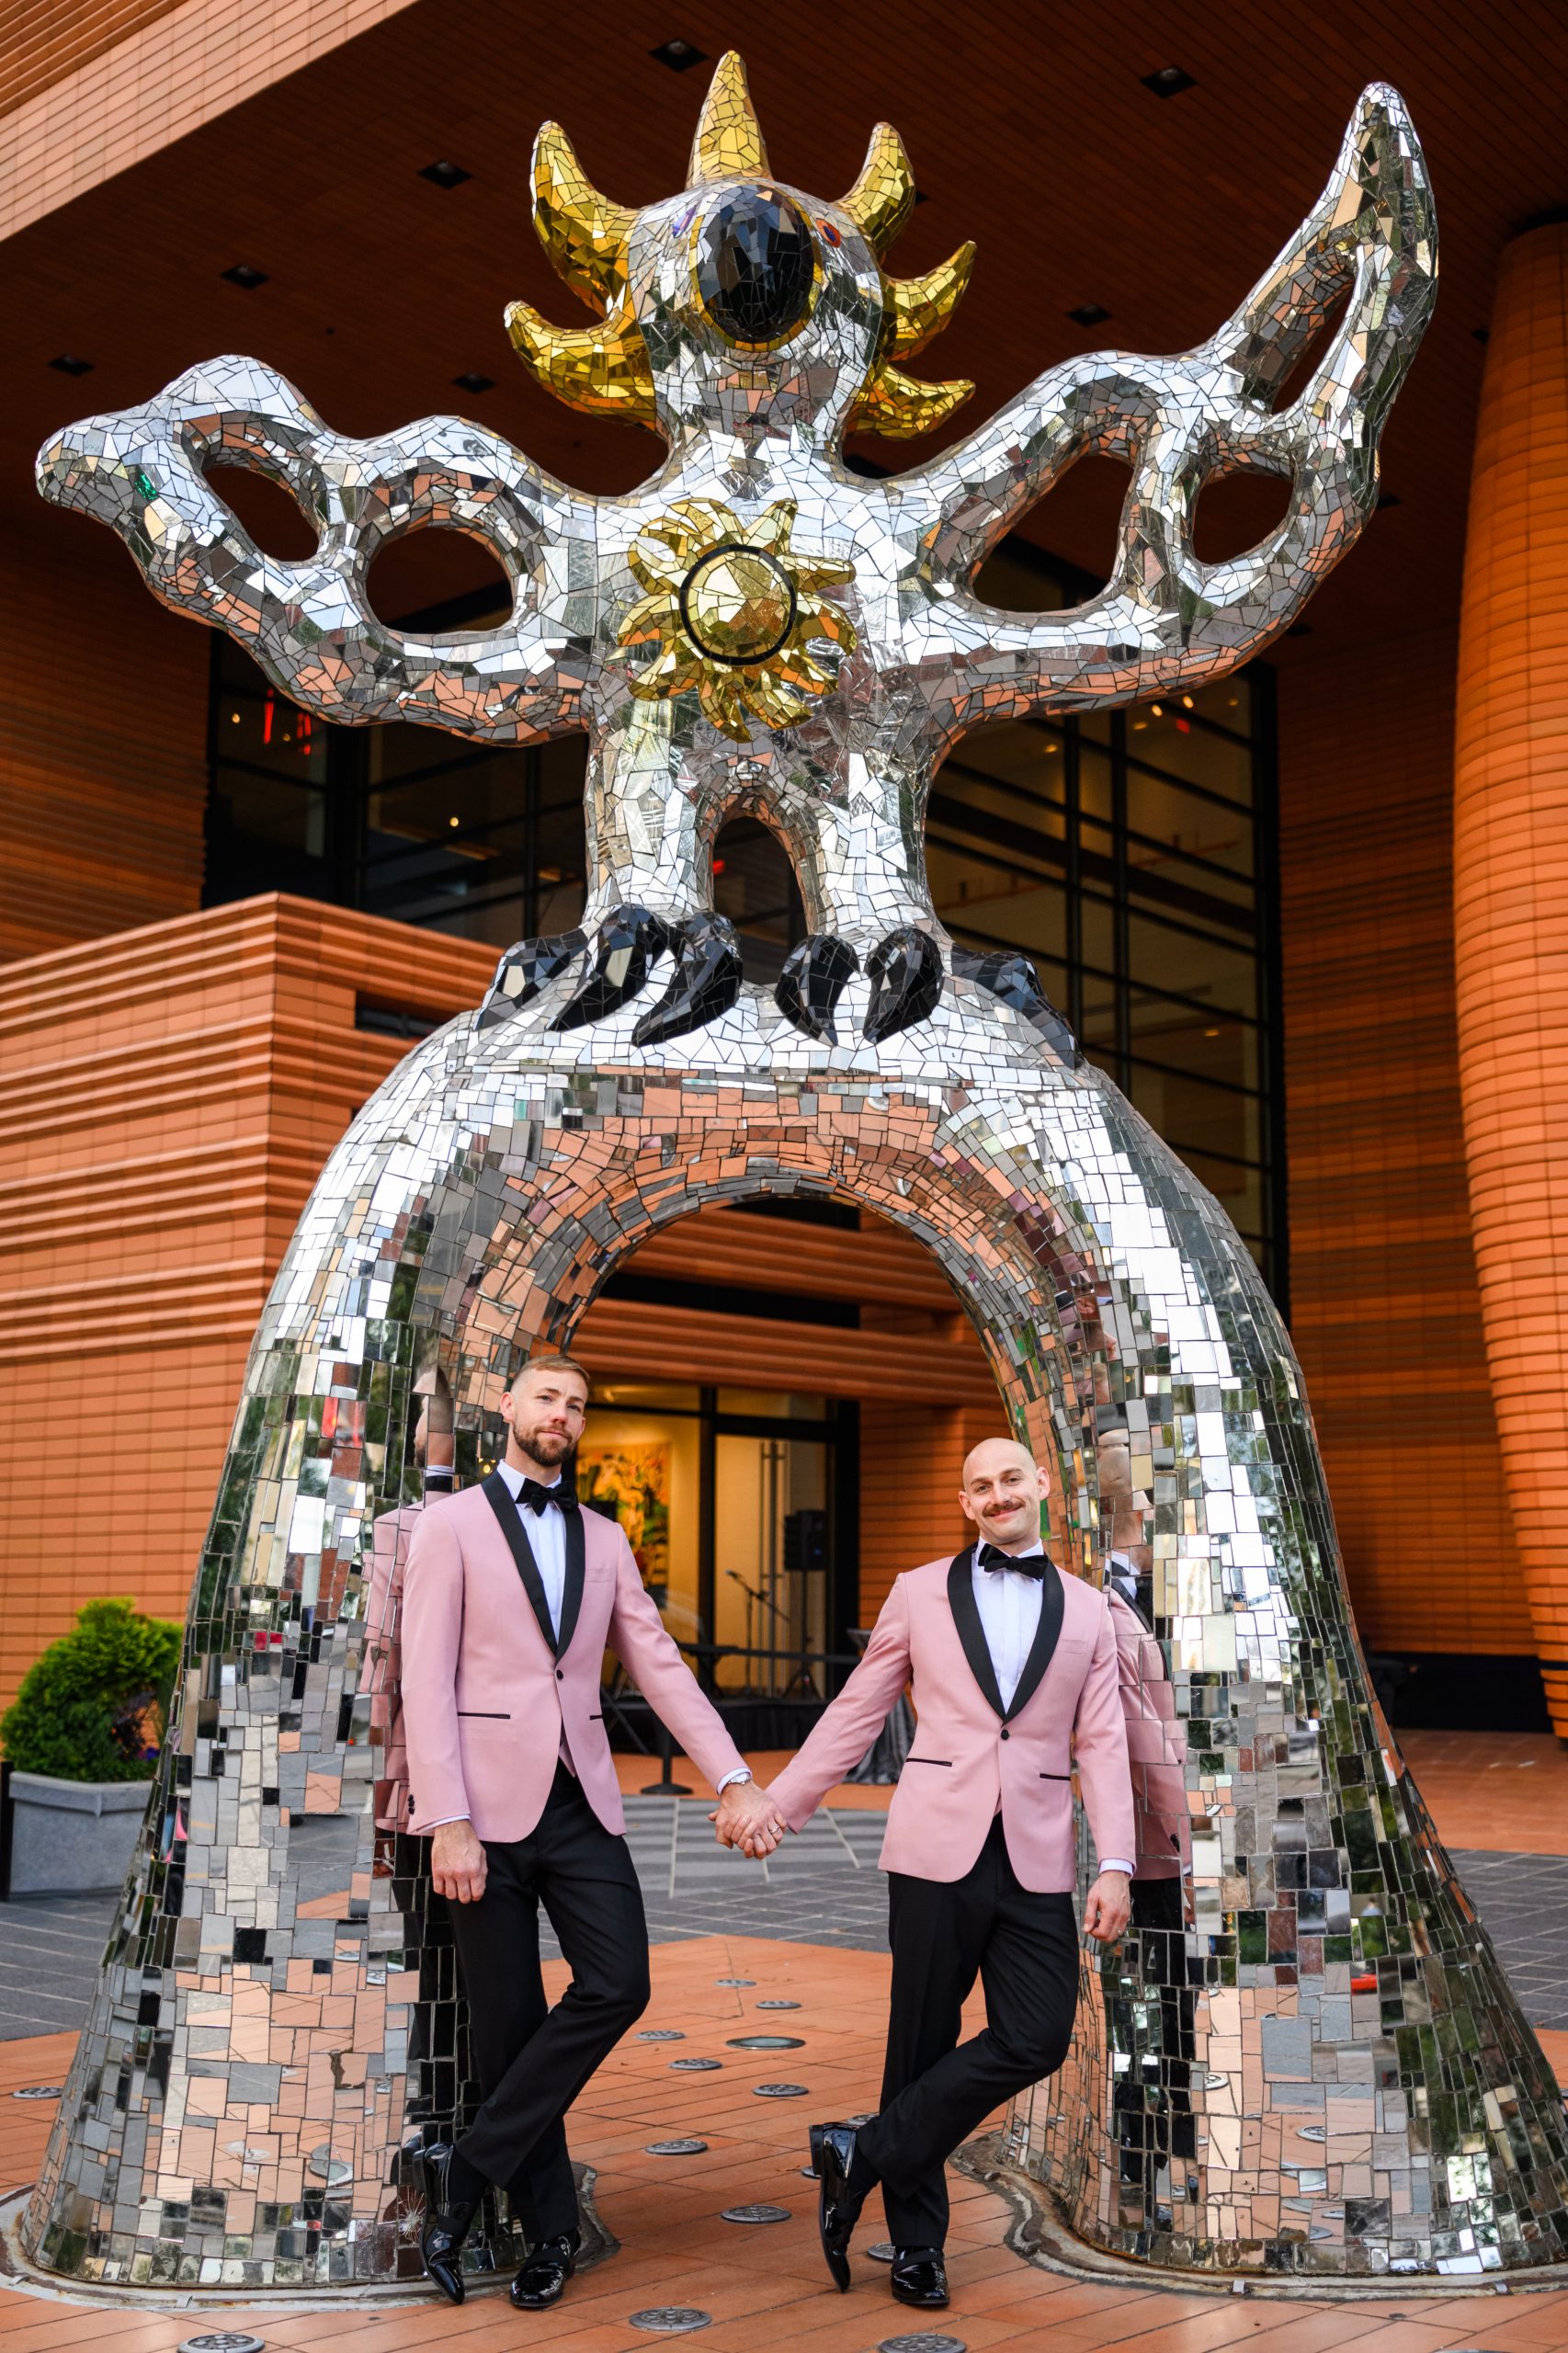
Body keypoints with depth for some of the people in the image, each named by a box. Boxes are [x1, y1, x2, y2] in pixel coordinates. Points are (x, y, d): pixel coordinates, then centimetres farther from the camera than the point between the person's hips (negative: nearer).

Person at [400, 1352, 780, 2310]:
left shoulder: (605, 1539, 14)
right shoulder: (453, 1525, -1)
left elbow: (661, 1664, 10)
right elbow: (428, 1681, -7)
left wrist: (735, 1779, -2)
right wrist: (449, 1824, -14)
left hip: (580, 1801, 4)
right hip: (489, 1803, -4)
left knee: (618, 1985, -10)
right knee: (510, 2021, 2)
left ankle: (468, 2173, 3)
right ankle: (550, 2229, 17)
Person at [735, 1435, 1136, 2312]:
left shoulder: (1086, 1609, 11)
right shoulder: (920, 1592, 7)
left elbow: (1103, 1744, 6)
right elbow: (856, 1713, 10)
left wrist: (1117, 1864, -4)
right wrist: (774, 1806, 6)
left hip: (1036, 1860, 2)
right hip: (939, 1846, -2)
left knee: (1037, 2038, -8)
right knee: (924, 2040, 3)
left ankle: (865, 2151, 7)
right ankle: (916, 2241, 18)